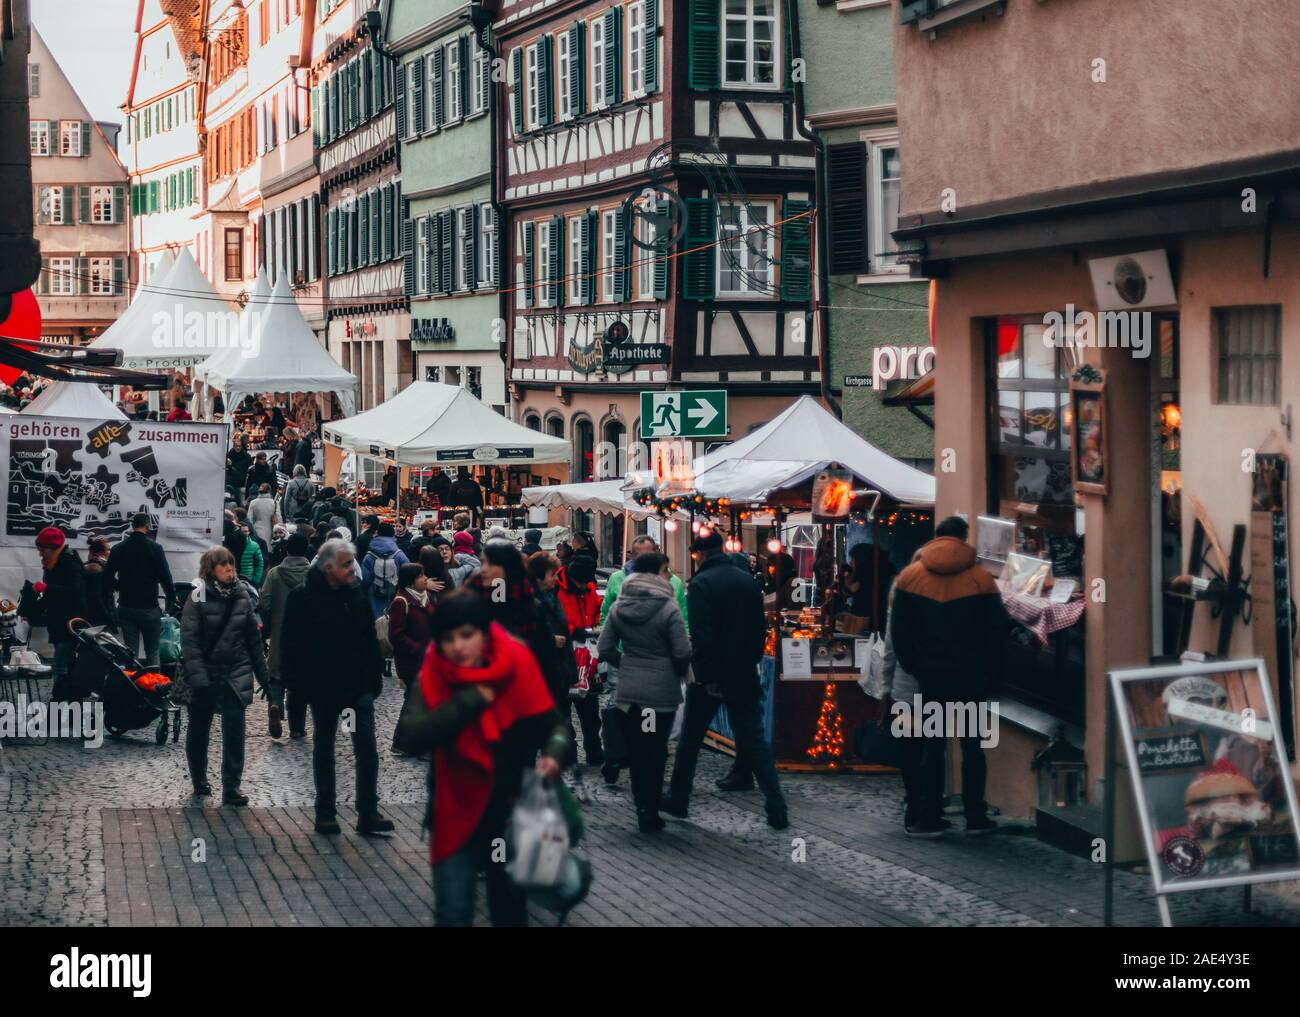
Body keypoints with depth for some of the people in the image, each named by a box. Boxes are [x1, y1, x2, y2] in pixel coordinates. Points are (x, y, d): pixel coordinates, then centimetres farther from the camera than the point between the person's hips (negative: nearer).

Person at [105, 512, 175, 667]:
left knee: (130, 652, 8)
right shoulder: (154, 547, -9)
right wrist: (172, 598, 4)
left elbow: (108, 577, 6)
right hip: (149, 607, -3)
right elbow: (165, 577, -11)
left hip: (126, 607, 3)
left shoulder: (118, 548, 3)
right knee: (152, 652, 4)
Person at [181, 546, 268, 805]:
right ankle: (199, 780, 30)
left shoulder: (241, 596, 3)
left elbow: (254, 638, 9)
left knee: (234, 730, -8)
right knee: (199, 730, 12)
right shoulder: (198, 598, -8)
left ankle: (231, 788, -5)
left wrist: (262, 675, 10)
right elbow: (189, 640, -12)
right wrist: (197, 677, -20)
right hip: (206, 674, -2)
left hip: (236, 674, 2)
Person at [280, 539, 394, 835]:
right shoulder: (303, 598, -9)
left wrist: (375, 678, 8)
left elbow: (370, 639, 11)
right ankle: (325, 814, 19)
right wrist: (297, 682, -13)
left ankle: (368, 814, 1)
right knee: (324, 749, 10)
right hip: (324, 686, -3)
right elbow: (292, 644, -8)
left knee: (367, 749, -3)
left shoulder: (357, 593, 5)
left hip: (359, 685, 3)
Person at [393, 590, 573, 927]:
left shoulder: (516, 668, -11)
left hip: (512, 815, 1)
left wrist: (554, 753, -28)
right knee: (453, 915, -5)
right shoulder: (434, 679, -12)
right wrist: (471, 700, -26)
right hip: (459, 816, -1)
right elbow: (409, 737, -25)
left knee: (510, 910, 15)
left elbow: (553, 722, -6)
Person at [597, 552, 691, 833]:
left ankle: (643, 809, 11)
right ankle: (651, 812, 11)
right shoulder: (669, 608, -14)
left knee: (636, 752, 11)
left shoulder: (618, 608, 1)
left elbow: (605, 649, 2)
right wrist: (680, 671, 8)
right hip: (662, 691, -3)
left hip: (628, 691, 3)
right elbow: (682, 652, -13)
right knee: (656, 752, 8)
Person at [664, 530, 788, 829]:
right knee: (754, 740, 3)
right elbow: (760, 628, 10)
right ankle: (777, 810, -5)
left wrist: (705, 677, -15)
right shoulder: (749, 581, 6)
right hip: (744, 675, 4)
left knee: (690, 738, 13)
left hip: (710, 678, -4)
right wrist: (751, 661, 15)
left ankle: (677, 799, 22)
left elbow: (700, 635, -19)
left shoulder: (701, 583, -12)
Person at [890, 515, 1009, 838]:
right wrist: (988, 670, 6)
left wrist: (912, 665, 10)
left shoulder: (910, 576, 0)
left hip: (930, 673, 1)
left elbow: (899, 629, 1)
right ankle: (976, 817, 7)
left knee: (932, 746, 5)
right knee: (972, 744, 6)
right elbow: (996, 629, -3)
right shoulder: (981, 578, -4)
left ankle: (929, 820, 3)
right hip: (970, 674, -1)